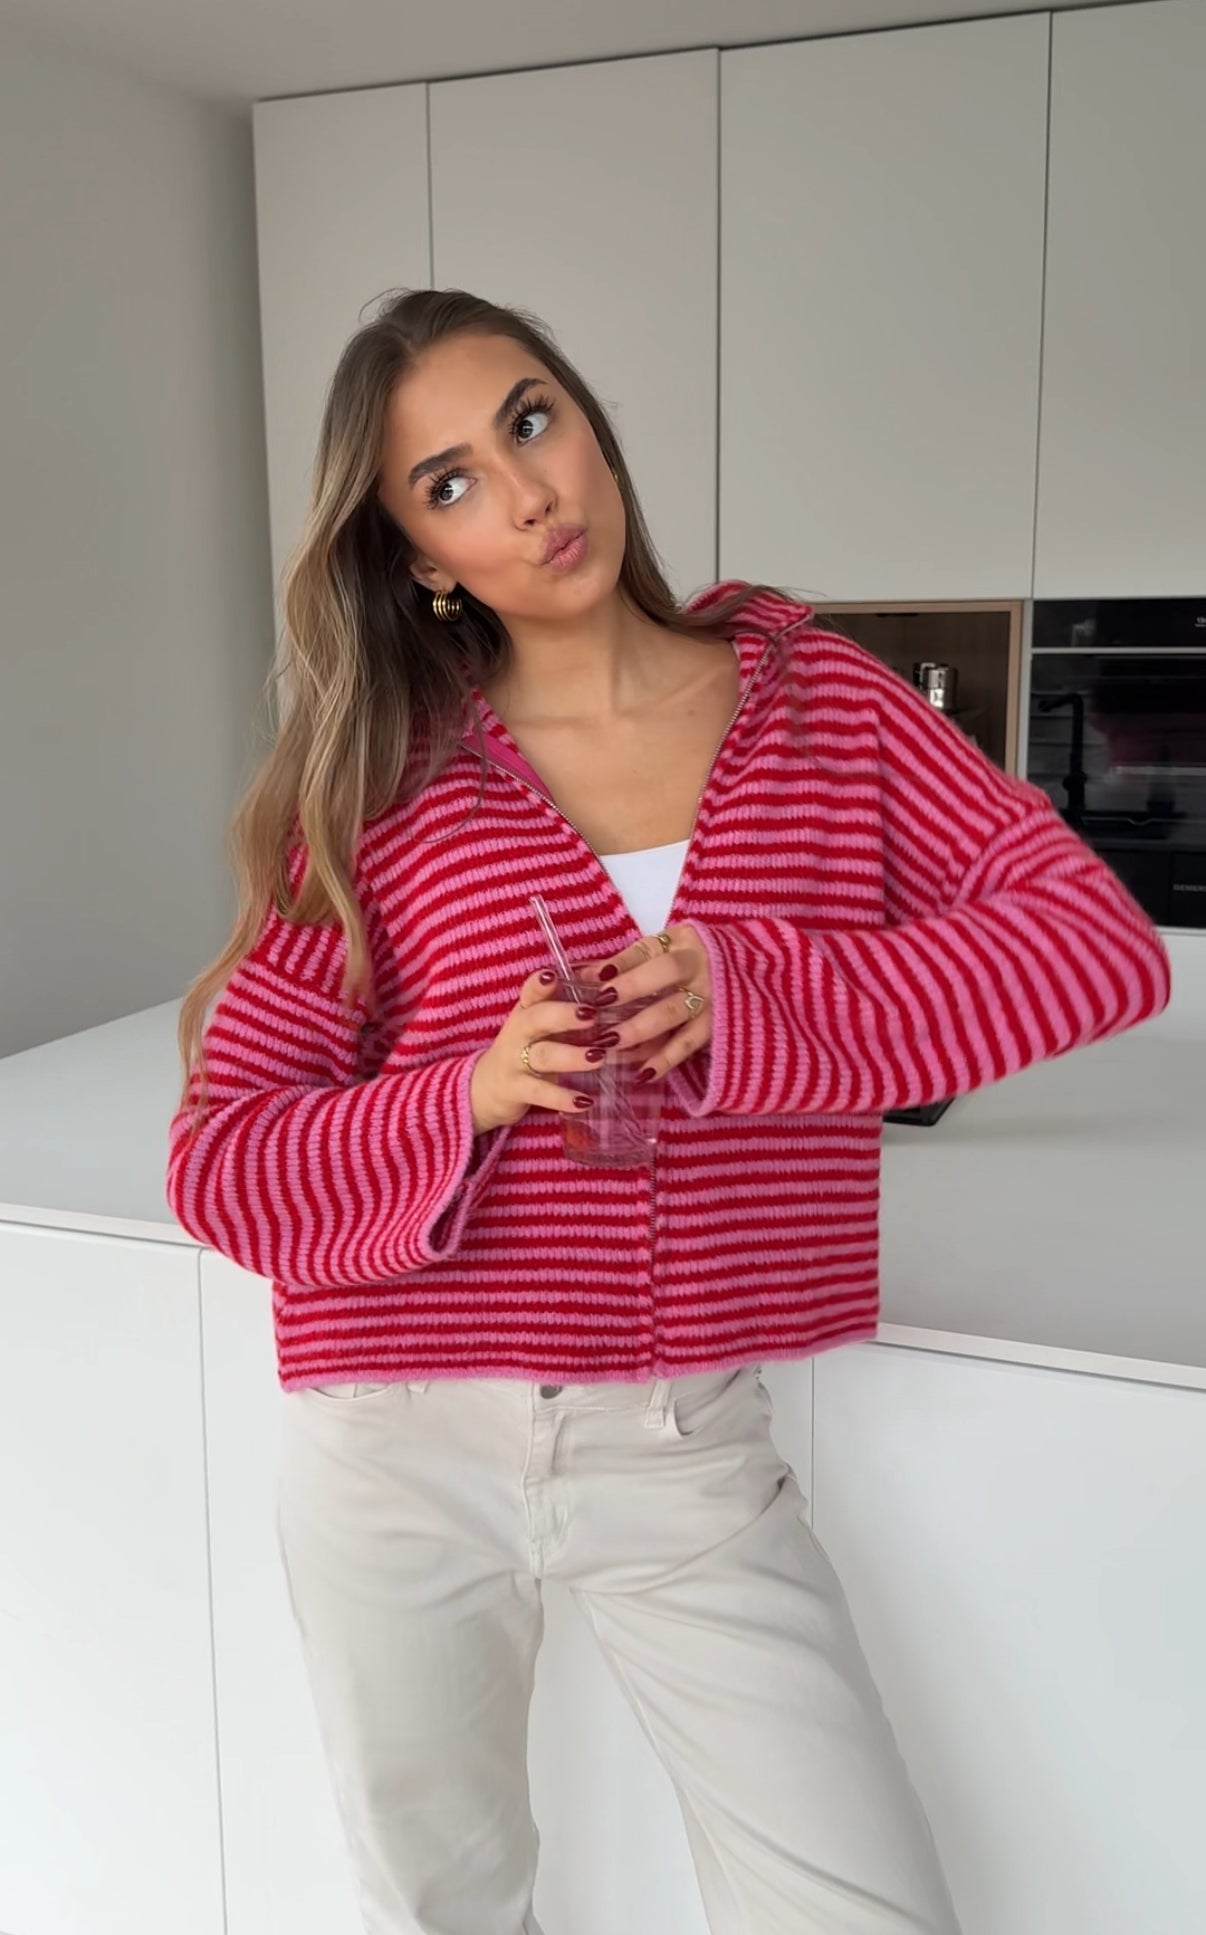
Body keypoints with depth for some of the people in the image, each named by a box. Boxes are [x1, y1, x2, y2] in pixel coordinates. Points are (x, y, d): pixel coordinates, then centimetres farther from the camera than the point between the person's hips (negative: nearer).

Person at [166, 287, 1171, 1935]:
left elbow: (1106, 941, -10)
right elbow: (219, 1154, -5)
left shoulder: (814, 694, -1)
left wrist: (755, 988, -21)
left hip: (688, 1447, 1)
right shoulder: (385, 783, -5)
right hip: (404, 1448, 0)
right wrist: (465, 1097, -24)